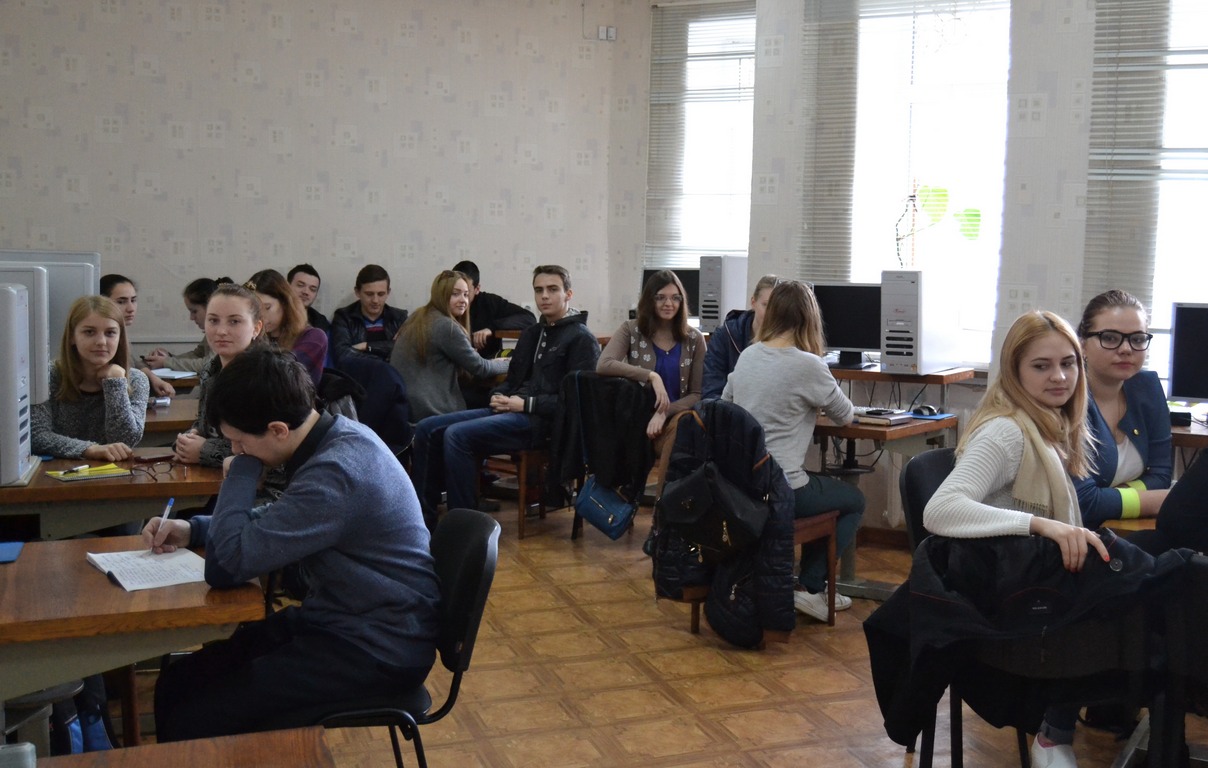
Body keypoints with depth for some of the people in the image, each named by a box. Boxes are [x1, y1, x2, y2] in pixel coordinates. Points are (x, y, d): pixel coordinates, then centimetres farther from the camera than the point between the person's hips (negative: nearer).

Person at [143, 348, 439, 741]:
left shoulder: (335, 472, -27)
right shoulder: (335, 436, 3)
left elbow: (229, 562, -24)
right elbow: (275, 523, 21)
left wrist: (242, 467, -11)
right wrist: (192, 529, 7)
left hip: (376, 649, -9)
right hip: (336, 619, 9)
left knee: (193, 721, -16)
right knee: (175, 684, 3)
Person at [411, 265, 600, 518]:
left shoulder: (582, 339, -3)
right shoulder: (531, 334, 22)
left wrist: (527, 404, -15)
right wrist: (499, 396, 5)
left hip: (540, 421, -9)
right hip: (510, 410, 9)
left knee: (457, 435, -27)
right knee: (427, 429, -4)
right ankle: (424, 516, -3)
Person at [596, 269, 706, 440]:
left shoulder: (694, 338, 5)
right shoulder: (631, 330, 3)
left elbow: (698, 394, 1)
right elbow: (603, 365, -13)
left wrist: (664, 413, -16)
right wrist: (651, 376, -22)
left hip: (677, 419, 1)